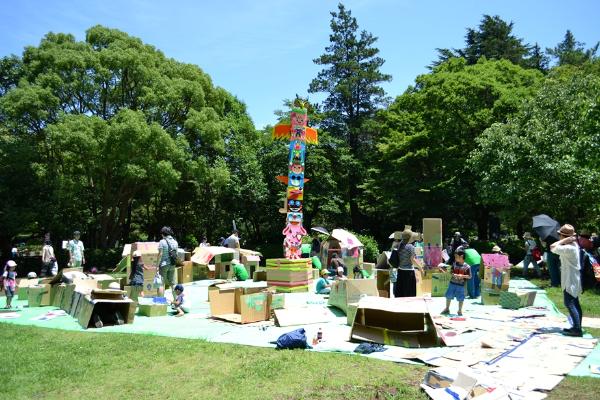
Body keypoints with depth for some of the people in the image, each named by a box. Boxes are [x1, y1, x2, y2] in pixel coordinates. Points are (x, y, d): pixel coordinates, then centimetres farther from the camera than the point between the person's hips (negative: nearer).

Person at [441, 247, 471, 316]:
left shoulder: (467, 266, -10)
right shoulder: (454, 264, 0)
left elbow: (469, 276, -6)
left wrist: (462, 276, -21)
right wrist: (453, 274, -14)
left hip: (461, 285, -4)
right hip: (452, 283, 4)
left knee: (460, 298, 5)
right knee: (448, 296, 11)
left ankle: (460, 310, 24)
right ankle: (447, 309, 27)